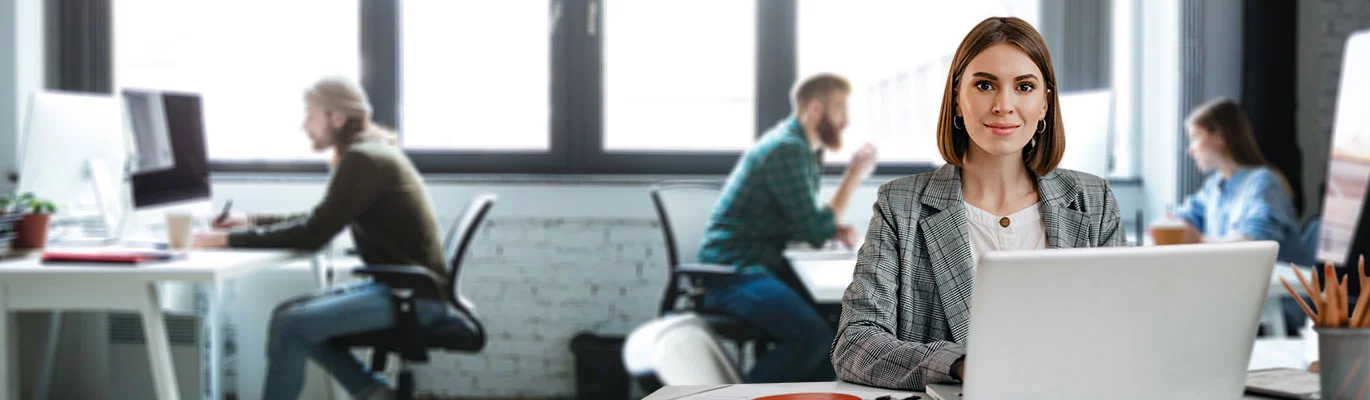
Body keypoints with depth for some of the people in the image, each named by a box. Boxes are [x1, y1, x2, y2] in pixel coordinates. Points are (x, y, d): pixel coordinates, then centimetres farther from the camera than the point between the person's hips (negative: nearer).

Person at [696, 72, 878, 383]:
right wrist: (854, 175, -10)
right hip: (735, 272, -10)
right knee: (813, 334, -27)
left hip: (764, 265, 10)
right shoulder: (787, 149, -17)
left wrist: (837, 231, 0)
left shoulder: (803, 148, 14)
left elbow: (806, 223, 21)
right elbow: (815, 231, -18)